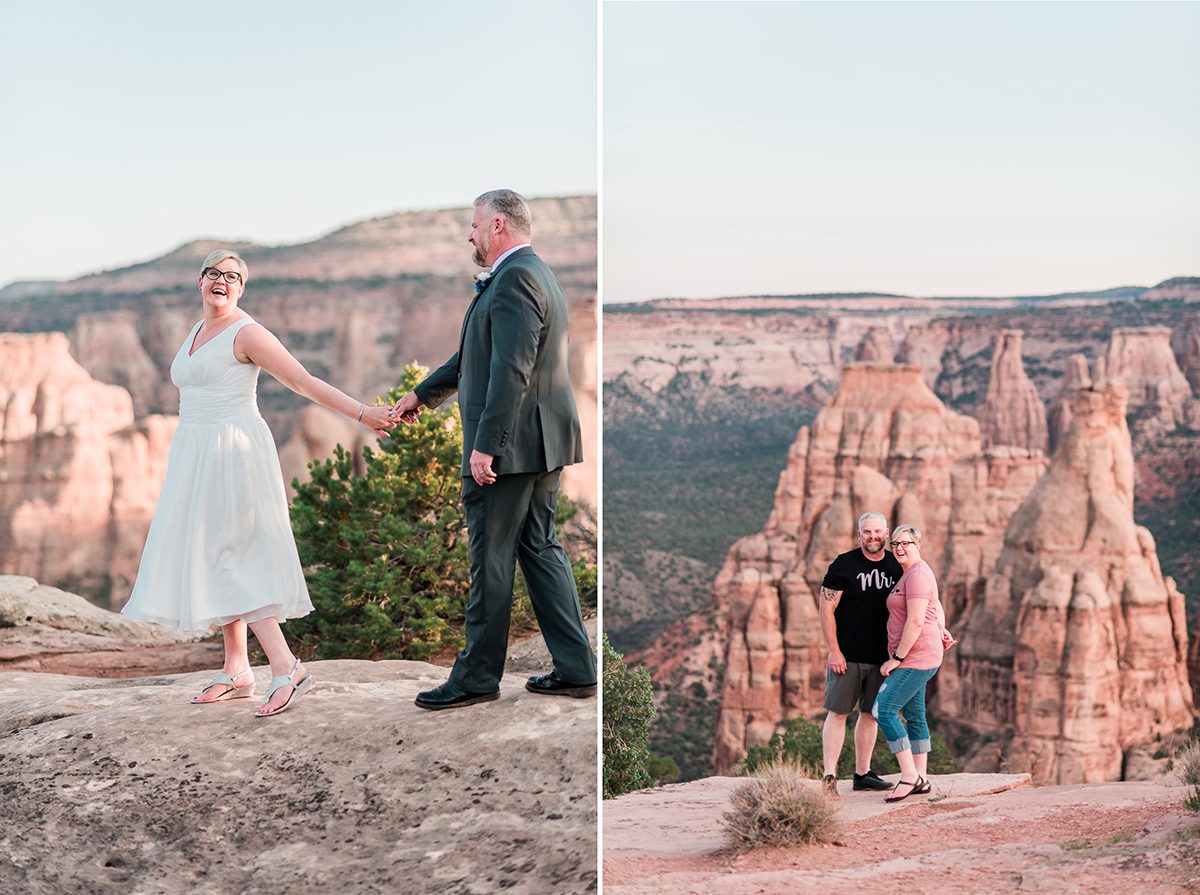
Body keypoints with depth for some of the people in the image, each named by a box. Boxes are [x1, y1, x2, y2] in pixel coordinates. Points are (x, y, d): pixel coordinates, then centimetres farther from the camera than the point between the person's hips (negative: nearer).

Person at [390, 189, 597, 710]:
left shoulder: (514, 279, -16)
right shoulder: (535, 274, 18)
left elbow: (511, 370, -24)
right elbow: (477, 355, 26)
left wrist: (485, 446, -25)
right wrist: (422, 394, 31)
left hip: (512, 445, -10)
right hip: (545, 442, 10)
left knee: (490, 560, -1)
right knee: (540, 549, 13)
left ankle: (477, 678, 8)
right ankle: (575, 669, 14)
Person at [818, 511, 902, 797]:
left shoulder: (896, 567, 6)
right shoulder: (843, 565, -8)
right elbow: (826, 609, -8)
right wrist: (834, 652, -12)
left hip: (880, 656, 5)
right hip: (847, 655, -5)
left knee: (871, 714, 10)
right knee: (837, 712, -5)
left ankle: (862, 774, 20)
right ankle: (829, 777, -5)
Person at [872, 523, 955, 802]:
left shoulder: (917, 574, -15)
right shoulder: (911, 573, 18)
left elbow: (915, 621, -21)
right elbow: (937, 609, 31)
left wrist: (896, 658, -19)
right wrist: (941, 631, 21)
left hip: (914, 657, -11)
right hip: (914, 658, 11)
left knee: (883, 710, -15)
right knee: (914, 716, 10)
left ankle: (909, 776, -14)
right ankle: (920, 780, 13)